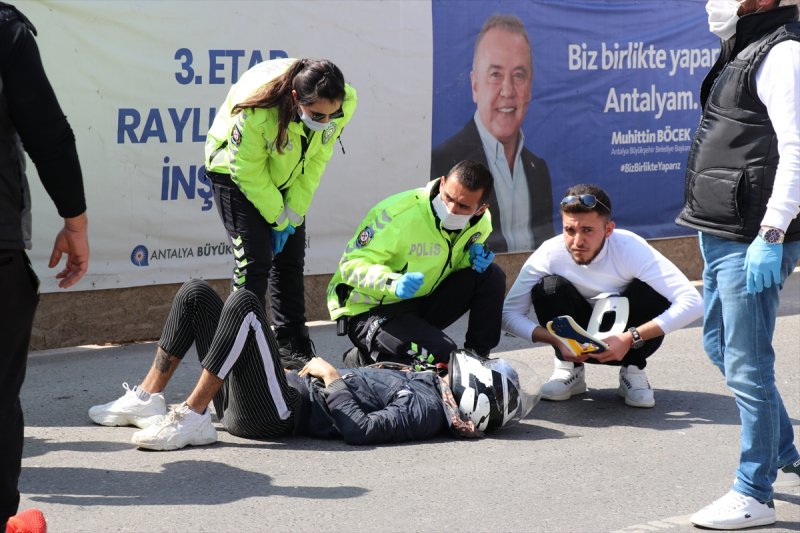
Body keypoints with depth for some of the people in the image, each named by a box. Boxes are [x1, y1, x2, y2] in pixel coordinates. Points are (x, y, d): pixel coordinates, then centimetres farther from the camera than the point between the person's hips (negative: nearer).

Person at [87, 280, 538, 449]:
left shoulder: (427, 410, -11)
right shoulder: (422, 384, 18)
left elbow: (361, 428, -26)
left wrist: (330, 377, -12)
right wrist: (321, 370, 10)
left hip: (276, 413, -10)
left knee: (244, 302, -29)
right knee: (197, 293, 6)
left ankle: (191, 419, -22)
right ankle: (148, 400, 4)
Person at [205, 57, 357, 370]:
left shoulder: (343, 103, -26)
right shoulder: (255, 110, -41)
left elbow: (316, 160, -10)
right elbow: (247, 171, -25)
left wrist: (293, 214, -11)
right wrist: (279, 218, -16)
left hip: (285, 177, 5)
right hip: (236, 171, -5)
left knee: (291, 259, 6)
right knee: (254, 259, -12)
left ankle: (293, 347, 14)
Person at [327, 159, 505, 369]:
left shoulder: (481, 222, -4)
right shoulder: (398, 213, -27)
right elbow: (352, 264, -25)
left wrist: (472, 257, -9)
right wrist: (393, 283, -44)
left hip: (421, 302, 7)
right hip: (368, 310, -7)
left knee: (491, 275, -7)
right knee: (441, 354, -28)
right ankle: (365, 359, -5)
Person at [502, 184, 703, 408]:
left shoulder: (631, 249, -28)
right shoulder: (550, 254, -24)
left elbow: (692, 302, -35)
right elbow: (509, 314, -18)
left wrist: (630, 339, -38)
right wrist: (558, 340, -33)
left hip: (627, 335, -1)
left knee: (653, 293, -29)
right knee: (549, 287, -26)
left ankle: (633, 370, -6)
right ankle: (569, 369, -4)